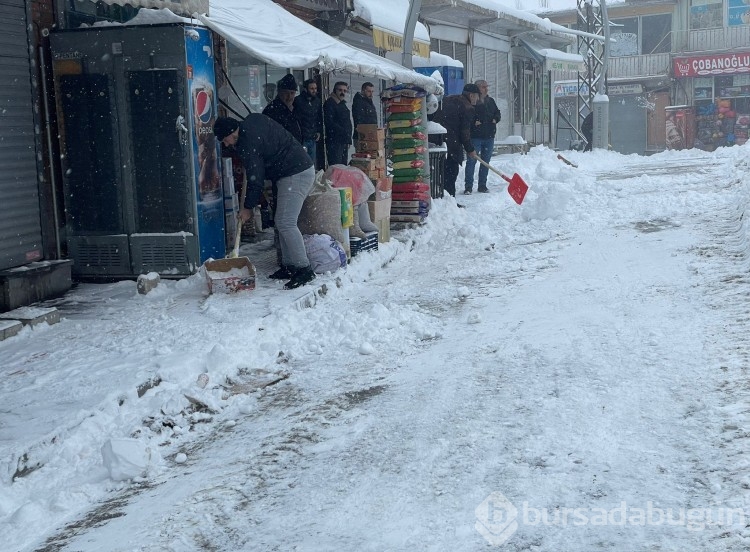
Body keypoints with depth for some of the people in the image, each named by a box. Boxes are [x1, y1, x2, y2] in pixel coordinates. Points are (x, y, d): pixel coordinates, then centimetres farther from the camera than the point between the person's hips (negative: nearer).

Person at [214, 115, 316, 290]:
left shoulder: (248, 144, -17)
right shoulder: (253, 119, 10)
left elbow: (255, 179, -13)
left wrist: (248, 207, -2)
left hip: (295, 175, -11)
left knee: (285, 223, -15)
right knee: (282, 222, 11)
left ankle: (304, 269, -14)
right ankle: (288, 266, 14)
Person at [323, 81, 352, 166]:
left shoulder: (343, 104, 20)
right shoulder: (329, 103, -8)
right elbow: (329, 122, -18)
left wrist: (348, 139, 14)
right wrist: (343, 131, -22)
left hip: (344, 141, 9)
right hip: (334, 141, -9)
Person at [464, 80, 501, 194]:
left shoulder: (490, 101, 12)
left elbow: (497, 113, 22)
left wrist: (495, 119, 2)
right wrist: (474, 122, -21)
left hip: (489, 137, 6)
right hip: (475, 137, -6)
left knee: (486, 161, 10)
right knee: (471, 161, -6)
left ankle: (482, 185, 18)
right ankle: (468, 186, -2)